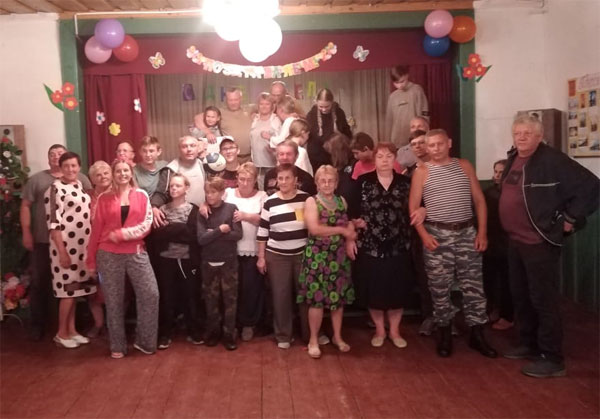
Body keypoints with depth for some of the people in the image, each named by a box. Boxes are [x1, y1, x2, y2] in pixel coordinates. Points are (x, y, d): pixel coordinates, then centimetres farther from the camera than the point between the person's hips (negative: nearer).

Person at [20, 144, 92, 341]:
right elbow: (25, 206, 4)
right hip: (43, 240, 0)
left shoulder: (80, 179, 6)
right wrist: (26, 233, -4)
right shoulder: (36, 179, 6)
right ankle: (38, 323, 18)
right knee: (40, 282, 6)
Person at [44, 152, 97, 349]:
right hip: (66, 246, -7)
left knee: (75, 289, 12)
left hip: (83, 246, 7)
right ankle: (62, 333, 12)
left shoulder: (80, 185, 11)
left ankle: (72, 330, 22)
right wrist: (62, 251, -18)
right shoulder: (55, 189, -11)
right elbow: (53, 223, -15)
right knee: (68, 290, -1)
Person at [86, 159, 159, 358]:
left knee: (150, 294, -7)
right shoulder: (104, 198, 4)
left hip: (136, 253, 0)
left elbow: (146, 225, -4)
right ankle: (117, 346, 20)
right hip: (109, 255, 0)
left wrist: (121, 234, -15)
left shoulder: (141, 195, 4)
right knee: (113, 301, 7)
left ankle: (144, 340, 11)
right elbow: (97, 228, 6)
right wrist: (91, 258, 5)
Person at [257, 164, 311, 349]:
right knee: (280, 296, 6)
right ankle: (283, 335, 21)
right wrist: (261, 257, 2)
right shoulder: (269, 202, -3)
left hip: (303, 254, 0)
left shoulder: (306, 199, -3)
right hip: (277, 256, 0)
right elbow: (262, 232, 2)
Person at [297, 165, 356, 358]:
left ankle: (337, 337, 25)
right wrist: (341, 230, -13)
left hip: (339, 256, 4)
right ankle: (313, 340, 12)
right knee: (317, 298, -2)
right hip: (318, 256, -4)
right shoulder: (311, 201, -4)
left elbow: (348, 223, 17)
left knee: (339, 296, 9)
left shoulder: (342, 201, 10)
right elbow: (314, 228, -17)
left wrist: (351, 227, -6)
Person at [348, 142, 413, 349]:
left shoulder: (405, 183, 5)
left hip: (398, 246, 2)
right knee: (374, 290, 5)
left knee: (397, 290, 7)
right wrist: (350, 239, -6)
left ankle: (395, 331, 24)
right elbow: (353, 213, -2)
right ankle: (379, 331, 23)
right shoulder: (363, 181, -1)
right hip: (370, 246, -1)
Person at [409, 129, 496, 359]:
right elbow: (413, 207, 0)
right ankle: (445, 334, 19)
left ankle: (477, 335, 15)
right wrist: (424, 235, -11)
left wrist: (482, 232, -1)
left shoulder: (464, 166, 7)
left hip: (467, 232, 2)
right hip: (437, 234, -2)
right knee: (439, 288, 4)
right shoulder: (422, 172, 2)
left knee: (473, 286, 4)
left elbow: (479, 200, 7)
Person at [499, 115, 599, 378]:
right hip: (515, 241, 9)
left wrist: (571, 219, -14)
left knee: (543, 299, -3)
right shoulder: (513, 159, 10)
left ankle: (552, 359, 7)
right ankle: (529, 344, 32)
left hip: (540, 242, -8)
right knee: (520, 296, 17)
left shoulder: (553, 160, -15)